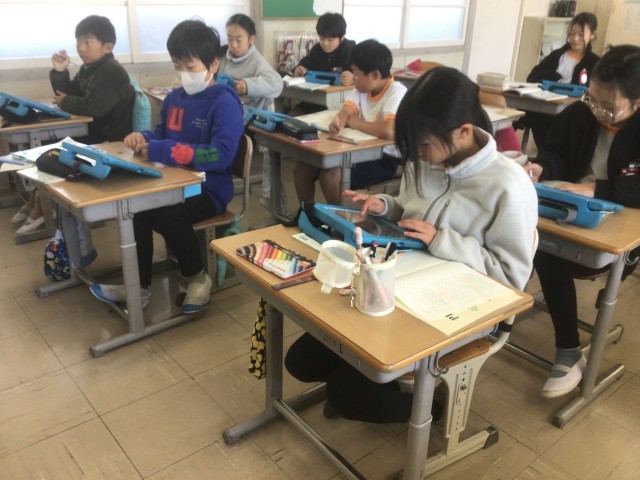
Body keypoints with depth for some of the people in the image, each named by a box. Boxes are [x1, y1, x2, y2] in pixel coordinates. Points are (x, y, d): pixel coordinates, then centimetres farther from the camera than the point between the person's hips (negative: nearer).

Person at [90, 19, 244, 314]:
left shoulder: (224, 102, -14)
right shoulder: (174, 98, 10)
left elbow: (221, 155, -26)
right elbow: (161, 136, 22)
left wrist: (163, 151, -26)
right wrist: (144, 139, -4)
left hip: (209, 189, -7)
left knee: (167, 215, -31)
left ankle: (197, 278, -4)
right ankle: (138, 286, -3)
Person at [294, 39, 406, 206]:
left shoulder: (397, 93, -19)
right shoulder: (363, 88, 7)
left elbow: (388, 132, -35)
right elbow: (346, 111, -3)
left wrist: (353, 121, -18)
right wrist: (338, 121, -30)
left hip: (385, 158, -8)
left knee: (330, 174, -28)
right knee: (302, 166, -1)